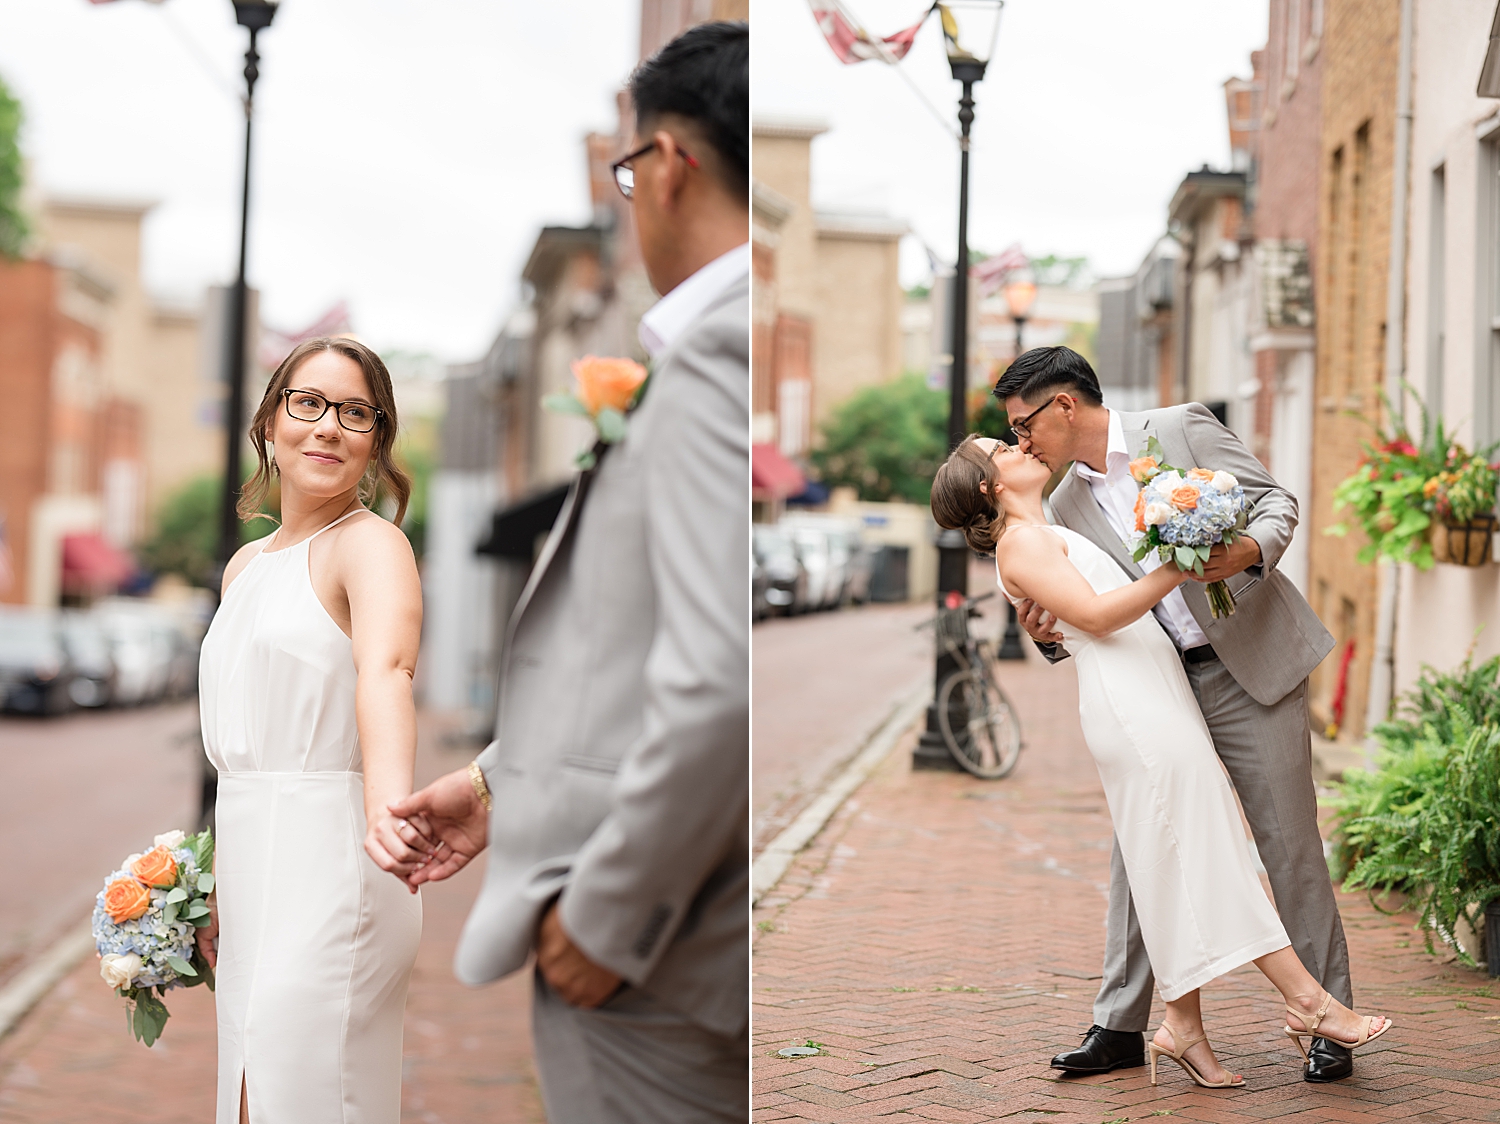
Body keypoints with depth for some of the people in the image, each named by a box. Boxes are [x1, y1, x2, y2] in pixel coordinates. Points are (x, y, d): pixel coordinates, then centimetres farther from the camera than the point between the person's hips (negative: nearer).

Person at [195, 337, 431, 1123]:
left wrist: (388, 805, -49)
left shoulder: (370, 543, -11)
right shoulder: (245, 566, 14)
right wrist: (221, 887, 16)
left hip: (328, 871, -8)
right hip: (251, 878, 8)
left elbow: (385, 671, -31)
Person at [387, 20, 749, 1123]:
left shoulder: (717, 356, -21)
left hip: (656, 950, -9)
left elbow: (724, 678, -29)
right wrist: (504, 779, 21)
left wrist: (607, 914, -19)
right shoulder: (724, 341, 11)